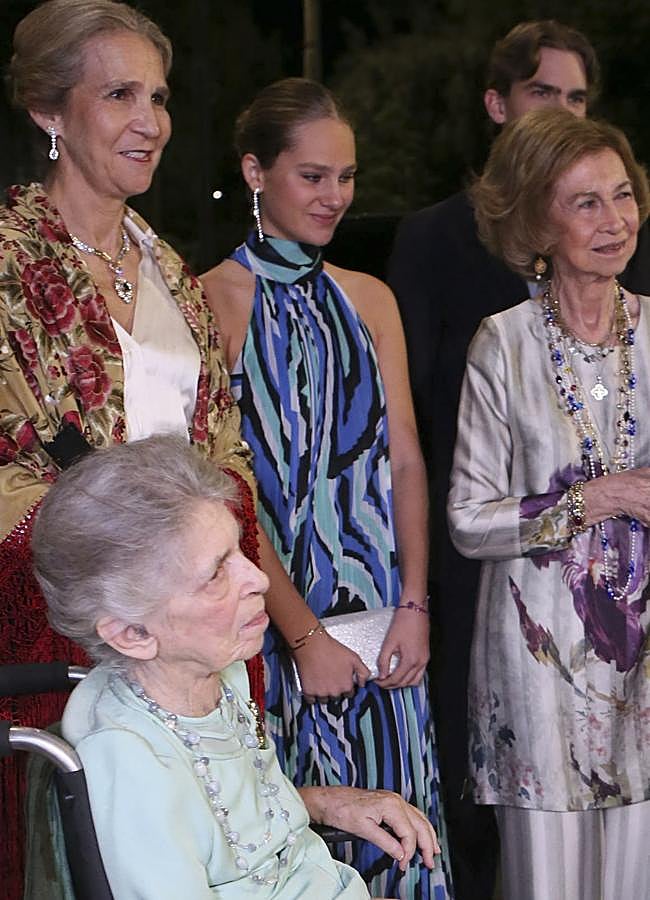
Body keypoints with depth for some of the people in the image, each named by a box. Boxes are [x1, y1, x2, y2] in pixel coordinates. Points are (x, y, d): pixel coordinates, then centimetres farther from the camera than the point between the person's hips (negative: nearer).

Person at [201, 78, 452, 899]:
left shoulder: (370, 299, 10)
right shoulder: (216, 299, -8)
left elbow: (405, 461, 7)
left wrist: (415, 605, -5)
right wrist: (304, 633, -14)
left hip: (384, 610, 5)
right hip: (273, 611, -5)